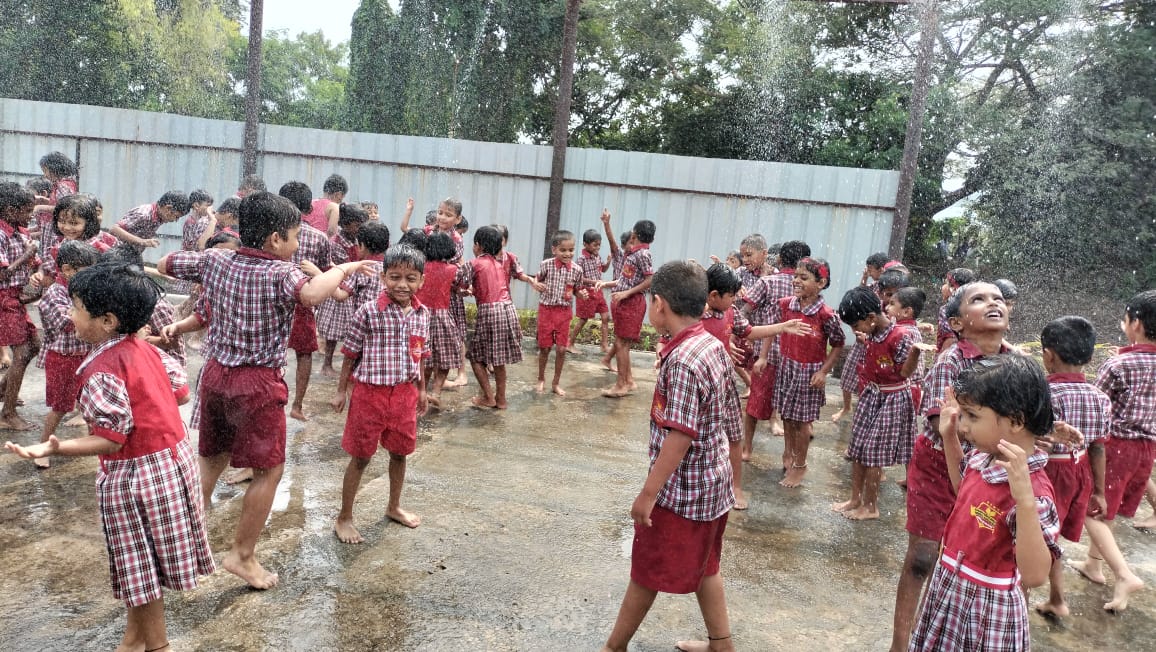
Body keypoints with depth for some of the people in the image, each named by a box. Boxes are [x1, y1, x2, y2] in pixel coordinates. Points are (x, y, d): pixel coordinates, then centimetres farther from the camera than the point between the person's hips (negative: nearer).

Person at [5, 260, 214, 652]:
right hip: (173, 458, 9)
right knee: (140, 564, 23)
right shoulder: (144, 349, 1)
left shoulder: (102, 371, -23)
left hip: (137, 475, -9)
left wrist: (56, 449, -33)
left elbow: (112, 440, -22)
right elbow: (181, 393, 9)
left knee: (141, 568, 9)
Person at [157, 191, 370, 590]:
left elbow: (164, 265, 15)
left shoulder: (214, 260, 1)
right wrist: (343, 268, -23)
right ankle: (242, 555, 13)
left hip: (215, 372, 7)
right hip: (257, 382, -7)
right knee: (269, 470, 7)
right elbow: (311, 294, -40)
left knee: (212, 457, 24)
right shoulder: (280, 273, -18)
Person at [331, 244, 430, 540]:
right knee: (361, 457, 6)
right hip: (370, 393, -4)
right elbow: (351, 354, -6)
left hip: (405, 393, 5)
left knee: (399, 452, 18)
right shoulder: (369, 312, -14)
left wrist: (421, 390, 17)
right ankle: (344, 518, 22)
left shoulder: (422, 314, 1)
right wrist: (341, 391, -2)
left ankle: (394, 507, 39)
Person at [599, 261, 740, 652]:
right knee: (704, 565, 23)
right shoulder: (714, 346, 2)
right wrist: (731, 470, 21)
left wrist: (648, 493, -22)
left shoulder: (682, 360, -25)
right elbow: (730, 419, 10)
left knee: (646, 573, 9)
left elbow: (680, 437, -28)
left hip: (682, 488, -8)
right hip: (714, 482, 9)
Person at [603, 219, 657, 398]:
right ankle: (629, 381, 22)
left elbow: (650, 281, -20)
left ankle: (621, 385, 1)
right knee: (622, 343, 14)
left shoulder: (642, 253, -14)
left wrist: (626, 293, -22)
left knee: (621, 344, -5)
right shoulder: (634, 252, 14)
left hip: (631, 302, -10)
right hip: (624, 301, 10)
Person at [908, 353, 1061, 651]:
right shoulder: (983, 458, -5)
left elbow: (1034, 576, -34)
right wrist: (949, 438, 5)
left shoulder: (1032, 489, -28)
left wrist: (1025, 500, -45)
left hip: (986, 609, -7)